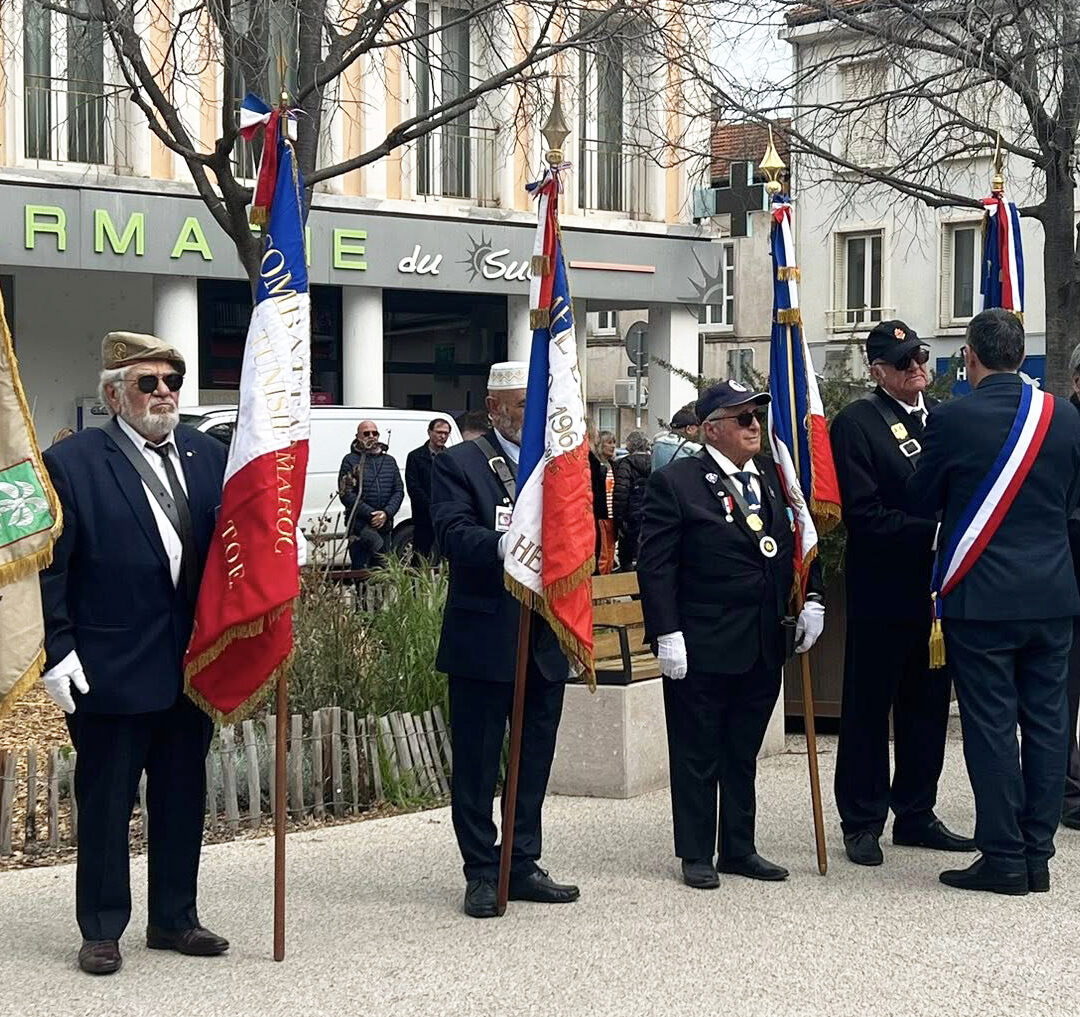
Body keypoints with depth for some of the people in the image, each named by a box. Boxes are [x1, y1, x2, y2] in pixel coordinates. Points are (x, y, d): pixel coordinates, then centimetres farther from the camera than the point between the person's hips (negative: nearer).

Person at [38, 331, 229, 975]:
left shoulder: (209, 455, 6)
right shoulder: (72, 462, -8)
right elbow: (48, 568, -9)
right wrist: (58, 651, -14)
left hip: (193, 667, 5)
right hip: (111, 672, -5)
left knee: (183, 800, 15)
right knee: (105, 806, 6)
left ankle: (174, 919, 29)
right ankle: (102, 931, 18)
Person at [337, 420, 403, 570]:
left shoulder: (389, 460, 16)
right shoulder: (351, 460, 1)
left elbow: (399, 491, 11)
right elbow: (346, 494, -7)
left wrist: (386, 513, -7)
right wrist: (371, 514, -14)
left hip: (384, 524, 4)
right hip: (360, 523, -4)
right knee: (361, 569, -10)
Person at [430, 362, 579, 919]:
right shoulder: (459, 464, -3)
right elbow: (452, 534, -17)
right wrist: (503, 545, -33)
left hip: (547, 639, 6)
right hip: (485, 638, -5)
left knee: (535, 759, 12)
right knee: (477, 761, 1)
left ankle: (523, 866, 23)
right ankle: (481, 873, 10)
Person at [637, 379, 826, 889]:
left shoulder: (776, 477, 8)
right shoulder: (674, 482, -9)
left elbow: (800, 542, 15)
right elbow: (655, 565, -11)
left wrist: (812, 599, 2)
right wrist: (667, 634, -16)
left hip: (765, 645, 5)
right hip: (701, 646, -5)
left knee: (743, 754, 15)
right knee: (696, 756, 6)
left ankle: (739, 849, 25)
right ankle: (696, 855, 16)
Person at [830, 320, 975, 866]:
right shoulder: (855, 422, -8)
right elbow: (864, 514, -15)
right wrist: (930, 530, -21)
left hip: (937, 586, 6)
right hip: (883, 590, -6)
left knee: (929, 705, 13)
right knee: (868, 708, 4)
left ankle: (916, 814, 24)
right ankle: (862, 822, 13)